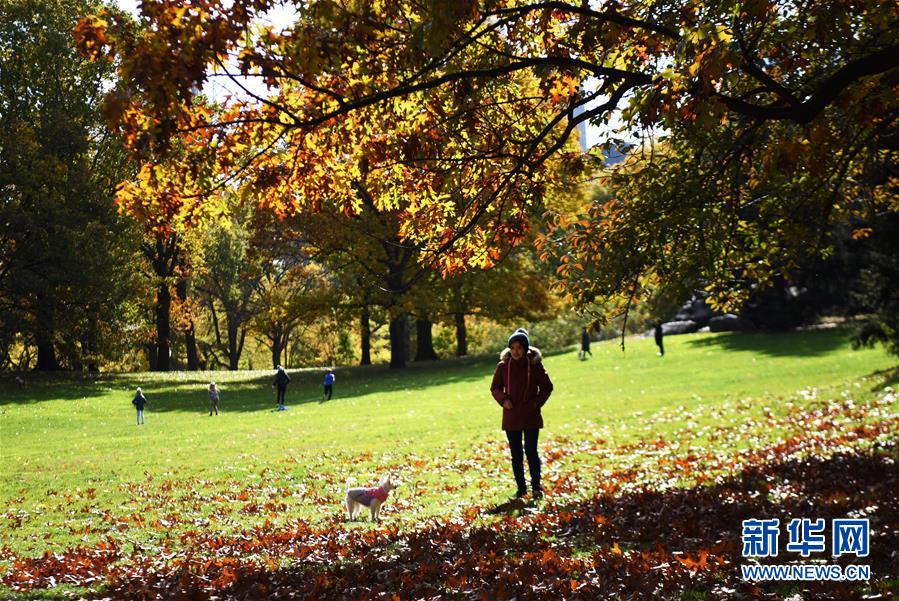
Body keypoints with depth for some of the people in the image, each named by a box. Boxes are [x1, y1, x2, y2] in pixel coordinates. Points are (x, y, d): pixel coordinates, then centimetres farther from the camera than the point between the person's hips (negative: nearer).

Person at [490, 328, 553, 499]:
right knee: (516, 454, 8)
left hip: (531, 416, -2)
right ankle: (521, 488, 16)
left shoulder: (535, 365, -5)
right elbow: (495, 387, 11)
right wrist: (503, 399, -7)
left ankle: (536, 486, 0)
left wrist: (537, 403, -8)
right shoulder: (503, 366, -1)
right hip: (511, 417, 2)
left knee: (531, 451, -8)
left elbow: (547, 386, 4)